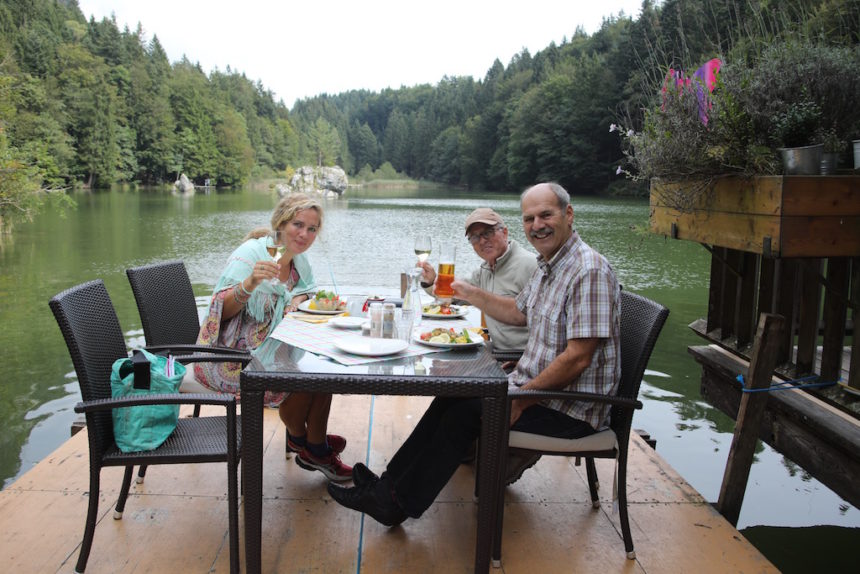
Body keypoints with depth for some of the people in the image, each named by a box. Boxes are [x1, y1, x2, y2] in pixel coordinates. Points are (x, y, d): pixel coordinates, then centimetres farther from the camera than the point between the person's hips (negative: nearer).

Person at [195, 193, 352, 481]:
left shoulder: (298, 258, 3)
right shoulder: (250, 254, -18)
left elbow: (306, 290, 20)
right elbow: (221, 312, -23)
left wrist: (298, 300, -5)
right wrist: (250, 283, -42)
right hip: (233, 357, -7)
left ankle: (315, 446, 0)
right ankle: (298, 438, 5)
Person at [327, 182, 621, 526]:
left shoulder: (590, 271, -22)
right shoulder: (549, 264, 9)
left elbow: (577, 359, -26)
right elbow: (519, 313, 24)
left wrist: (521, 400, -21)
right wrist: (470, 294, 14)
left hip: (571, 409, -9)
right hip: (539, 388, 9)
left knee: (466, 412, -14)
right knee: (452, 396, 3)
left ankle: (396, 503, -2)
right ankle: (390, 483, 7)